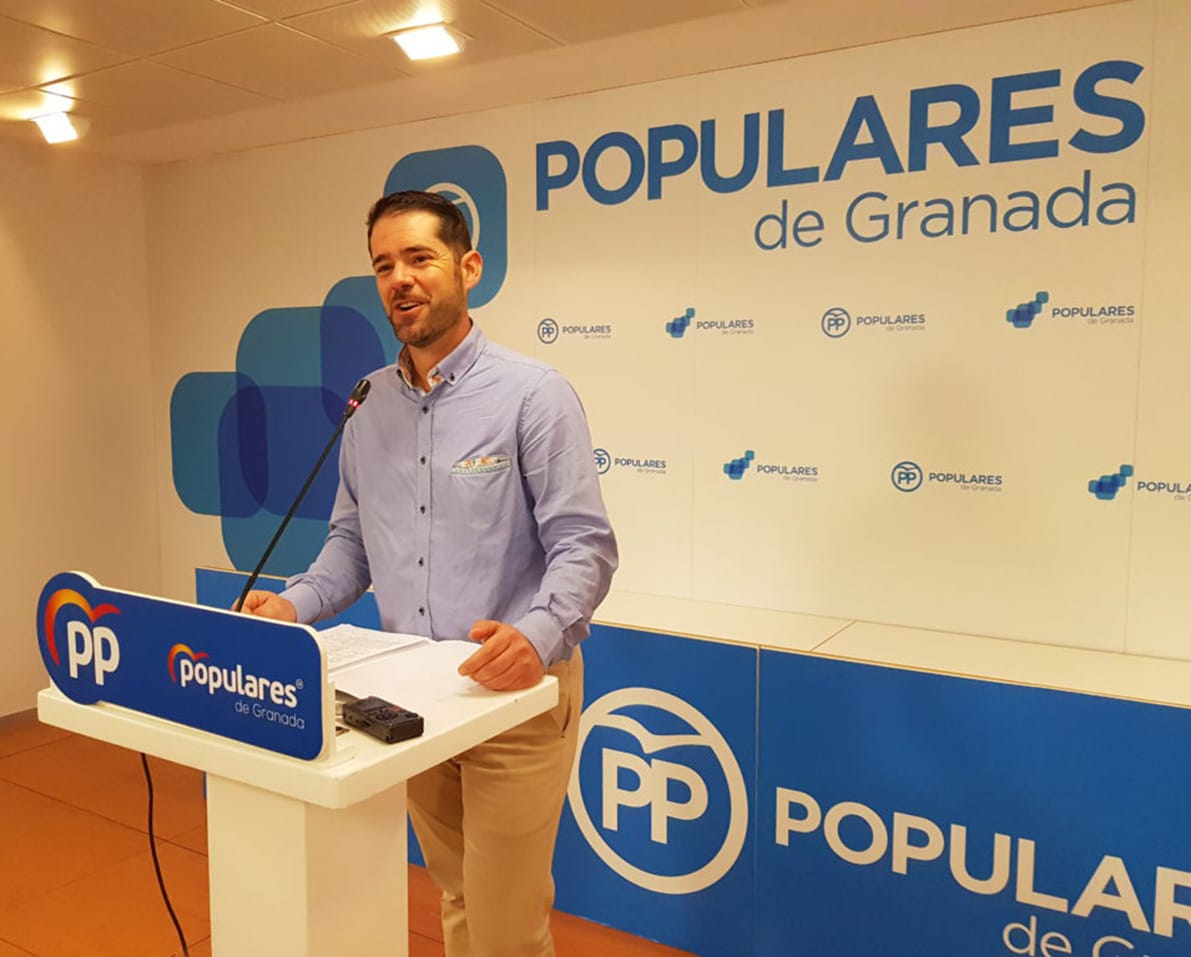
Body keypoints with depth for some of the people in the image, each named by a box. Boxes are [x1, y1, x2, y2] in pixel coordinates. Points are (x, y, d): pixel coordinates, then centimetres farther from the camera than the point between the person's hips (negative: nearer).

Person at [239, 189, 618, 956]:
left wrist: (538, 635, -34)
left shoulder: (533, 393, -13)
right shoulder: (369, 408, 6)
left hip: (514, 693, -5)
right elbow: (352, 540, 12)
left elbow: (584, 546, -17)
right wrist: (295, 605, -5)